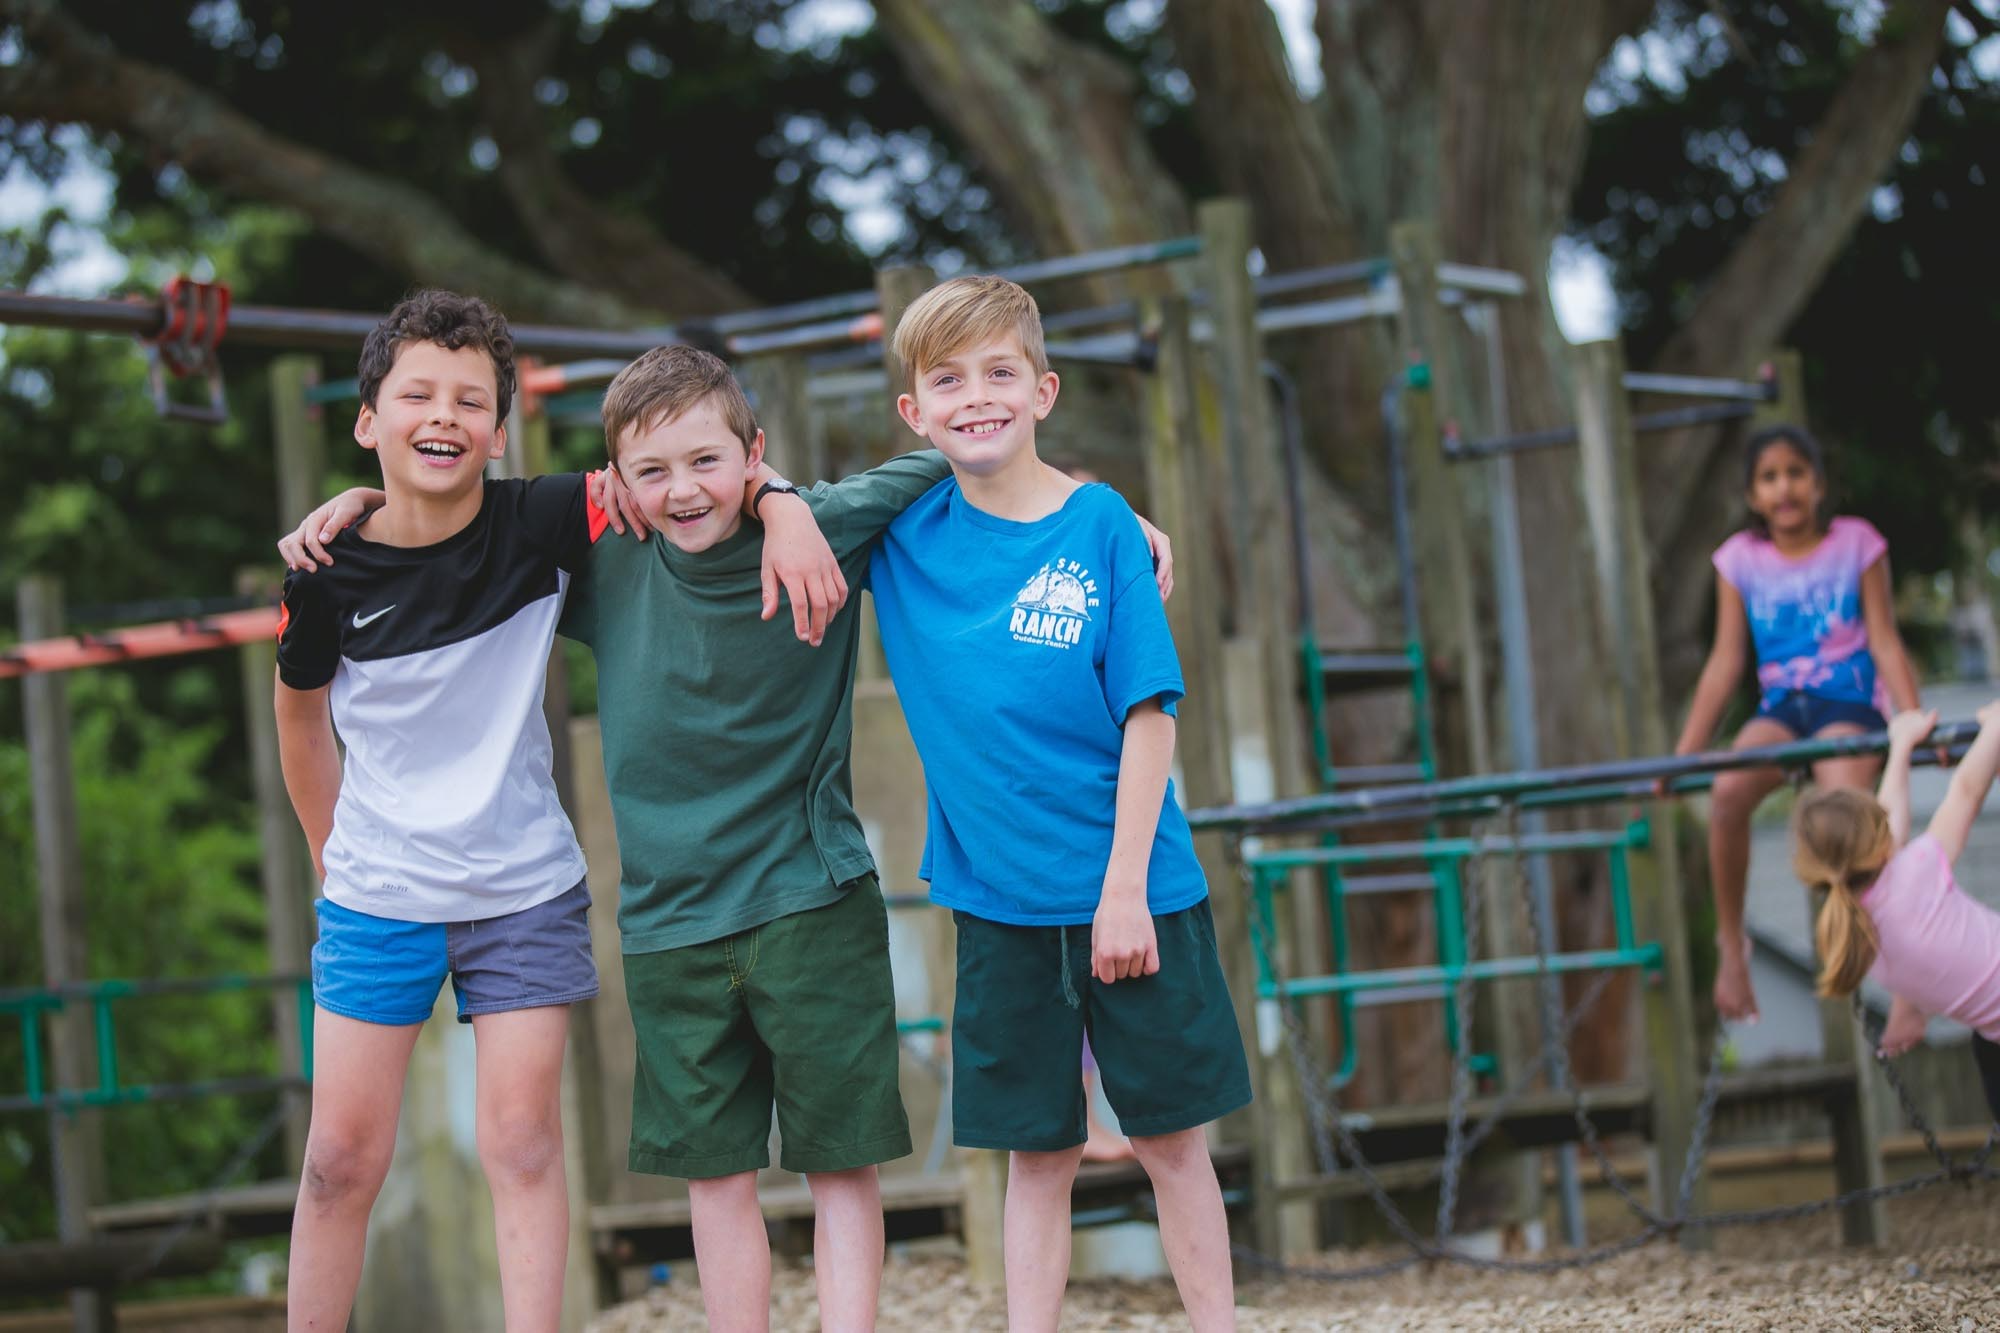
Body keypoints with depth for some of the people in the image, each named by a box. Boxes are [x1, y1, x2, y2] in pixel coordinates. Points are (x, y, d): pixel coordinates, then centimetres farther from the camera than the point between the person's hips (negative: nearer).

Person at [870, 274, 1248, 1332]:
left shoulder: (1099, 525, -7)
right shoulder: (903, 531, 0)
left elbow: (1148, 713, -9)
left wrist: (1124, 887, -14)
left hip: (1129, 890, -2)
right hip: (1000, 902, 2)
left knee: (1171, 1137, 7)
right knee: (1036, 1154, 9)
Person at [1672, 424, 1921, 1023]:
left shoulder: (1855, 543, 2)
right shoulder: (1741, 558, 6)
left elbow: (1885, 643, 1)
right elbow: (1726, 660, 6)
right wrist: (1683, 754, 0)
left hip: (1849, 701, -2)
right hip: (1782, 705, 2)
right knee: (1727, 791, -29)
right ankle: (1730, 941, -11)